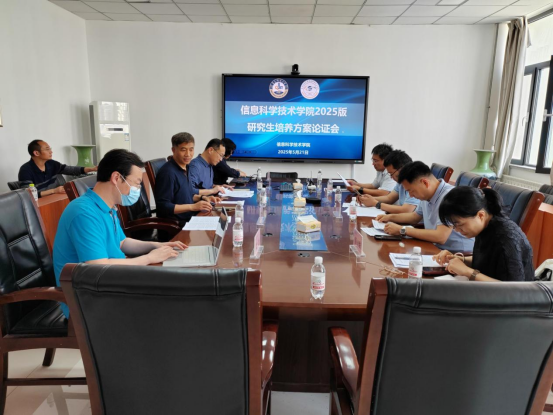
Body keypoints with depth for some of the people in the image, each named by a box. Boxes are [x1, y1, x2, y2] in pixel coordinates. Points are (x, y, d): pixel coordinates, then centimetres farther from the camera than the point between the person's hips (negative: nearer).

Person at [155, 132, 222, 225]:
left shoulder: (185, 167, 10)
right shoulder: (168, 172, -17)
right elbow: (163, 207, -20)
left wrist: (203, 198, 6)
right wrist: (193, 206, -23)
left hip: (189, 218, 9)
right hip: (174, 224, -9)